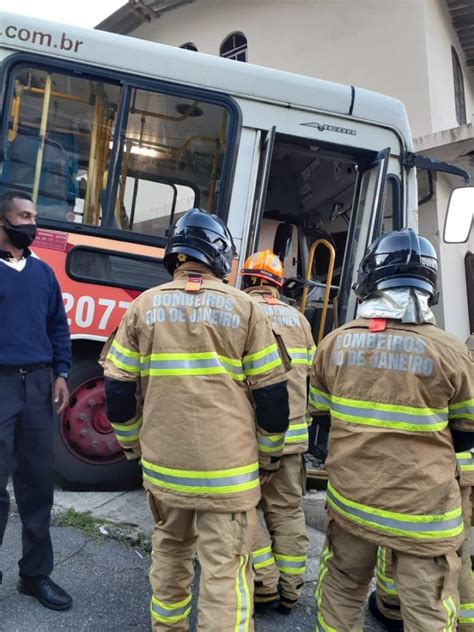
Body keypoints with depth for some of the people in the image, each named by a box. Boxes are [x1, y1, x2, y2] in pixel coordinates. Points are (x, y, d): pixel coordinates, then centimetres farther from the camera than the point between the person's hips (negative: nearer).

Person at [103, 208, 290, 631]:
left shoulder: (144, 306, 0)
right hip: (227, 469, -3)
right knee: (225, 571, 7)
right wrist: (269, 456, 9)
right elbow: (271, 394, -5)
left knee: (170, 552, 25)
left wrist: (133, 445, 18)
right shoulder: (243, 307, -6)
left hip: (163, 464, 4)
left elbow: (118, 389, 2)